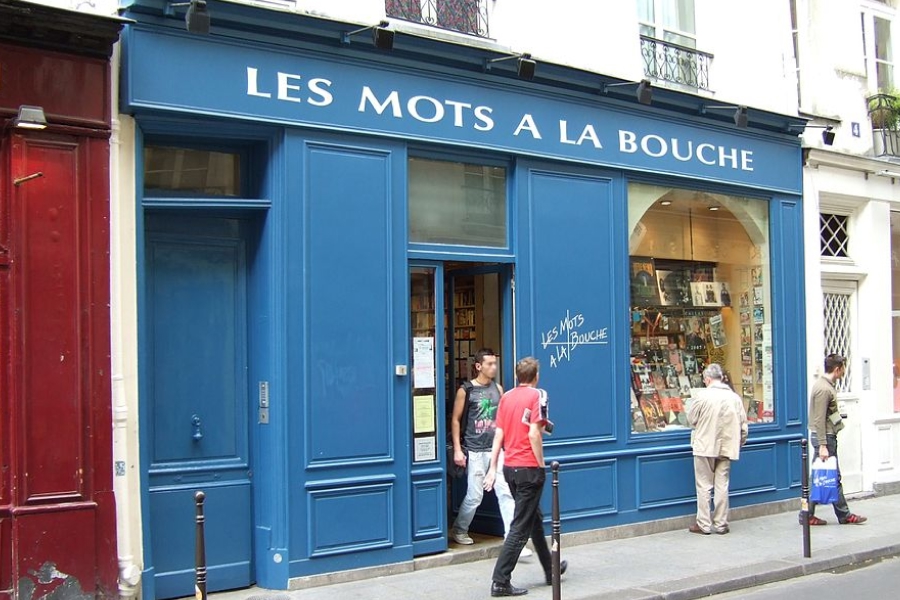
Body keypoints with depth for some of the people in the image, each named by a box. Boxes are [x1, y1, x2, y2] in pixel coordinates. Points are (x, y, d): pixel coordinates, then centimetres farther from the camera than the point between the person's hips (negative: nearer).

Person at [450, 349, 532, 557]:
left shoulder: (498, 389, 9)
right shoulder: (465, 391, -4)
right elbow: (455, 420, -1)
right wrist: (457, 449, -6)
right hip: (475, 451, -4)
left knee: (505, 493, -4)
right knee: (474, 496, 4)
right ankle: (459, 530, 28)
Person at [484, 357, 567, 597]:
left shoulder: (506, 397, 8)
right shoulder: (537, 395, -9)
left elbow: (498, 434, 6)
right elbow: (534, 434, -17)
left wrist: (493, 467, 8)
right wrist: (542, 465, -8)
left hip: (509, 467, 7)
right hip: (529, 467, -7)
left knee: (534, 518, 21)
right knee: (520, 527, -3)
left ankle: (551, 570, 36)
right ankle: (500, 581, -5)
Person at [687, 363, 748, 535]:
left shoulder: (703, 395, -13)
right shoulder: (734, 397, 1)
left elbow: (691, 419, -3)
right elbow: (743, 426, 5)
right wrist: (739, 443, 20)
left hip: (705, 446, -4)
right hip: (726, 447, 4)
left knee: (704, 486, 5)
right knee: (722, 485, 10)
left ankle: (704, 524, 9)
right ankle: (721, 524, 15)